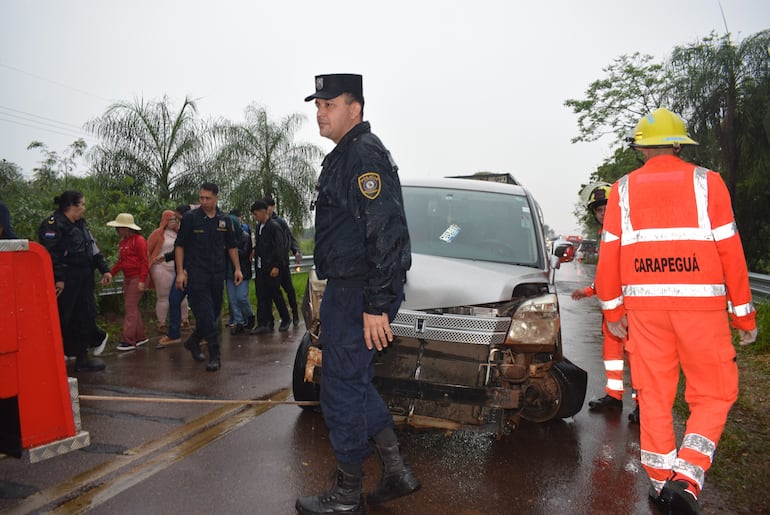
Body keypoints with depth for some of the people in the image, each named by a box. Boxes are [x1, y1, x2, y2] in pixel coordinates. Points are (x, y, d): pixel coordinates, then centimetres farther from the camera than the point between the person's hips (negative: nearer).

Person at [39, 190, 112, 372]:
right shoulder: (53, 224, -11)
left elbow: (93, 249, 21)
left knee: (85, 314, 12)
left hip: (83, 280, 9)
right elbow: (51, 254, -18)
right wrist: (58, 279, -21)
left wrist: (104, 269, 15)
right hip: (65, 282, -9)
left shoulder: (81, 225, 18)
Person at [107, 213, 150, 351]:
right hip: (127, 278, 9)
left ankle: (128, 341, -5)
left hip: (137, 278, -9)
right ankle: (141, 337, 21)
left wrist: (142, 281, -19)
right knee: (133, 308, 12)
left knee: (131, 308, -8)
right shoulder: (122, 242, 13)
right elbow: (120, 262, 20)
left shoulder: (138, 240, -12)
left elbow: (144, 262, -15)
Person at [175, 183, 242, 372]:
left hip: (217, 274, 5)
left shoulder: (225, 220, 8)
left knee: (214, 313, 11)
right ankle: (214, 356, -5)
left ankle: (193, 342, 33)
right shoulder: (190, 217, -2)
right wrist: (180, 272, -8)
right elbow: (179, 245, -1)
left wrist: (237, 269, 9)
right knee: (205, 313, -9)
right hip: (196, 274, -4)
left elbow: (231, 246, 16)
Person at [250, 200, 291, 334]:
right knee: (262, 295, 4)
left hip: (272, 268, -7)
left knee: (275, 293, 1)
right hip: (261, 267, 7)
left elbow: (280, 247, -14)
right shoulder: (259, 226, 13)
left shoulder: (274, 226, -11)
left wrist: (276, 266, -17)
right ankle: (264, 323, 8)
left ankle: (286, 319, 19)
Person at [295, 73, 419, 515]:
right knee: (356, 383, 17)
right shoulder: (346, 155, 18)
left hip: (358, 295, -10)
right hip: (347, 291, 10)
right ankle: (396, 470, 27)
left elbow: (384, 234, -23)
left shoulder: (364, 155, -15)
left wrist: (377, 306, -25)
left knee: (344, 389, 0)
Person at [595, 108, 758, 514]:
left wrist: (612, 311, 12)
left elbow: (610, 255, 5)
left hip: (644, 304, 2)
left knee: (653, 394, 11)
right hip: (700, 303, -1)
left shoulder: (624, 189, 7)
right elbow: (730, 252, 1)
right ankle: (686, 478, -4)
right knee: (714, 394, 10)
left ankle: (661, 481, 19)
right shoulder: (706, 182, 3)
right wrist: (744, 315, 7)